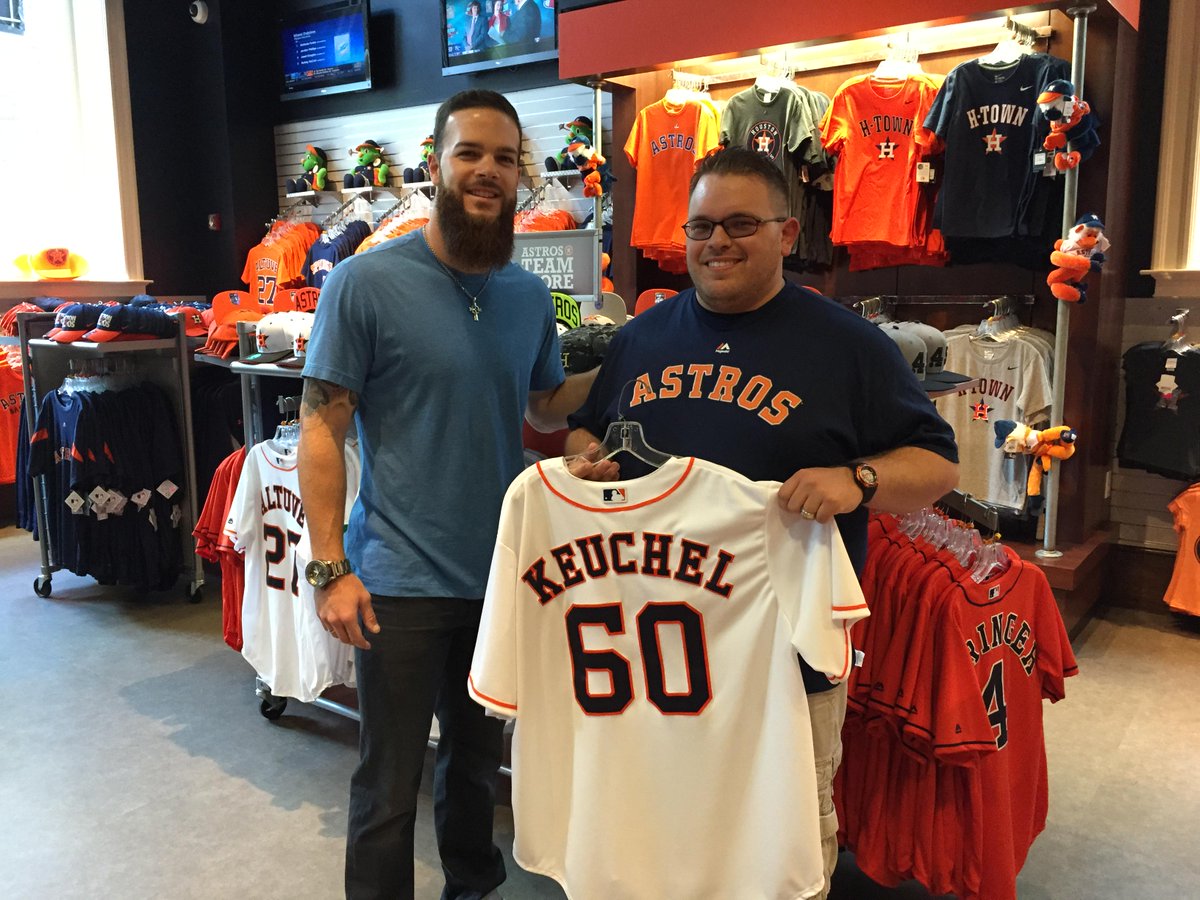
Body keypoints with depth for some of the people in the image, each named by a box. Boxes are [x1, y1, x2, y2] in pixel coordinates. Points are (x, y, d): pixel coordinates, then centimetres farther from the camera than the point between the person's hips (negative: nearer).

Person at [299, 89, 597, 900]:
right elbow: (321, 430, -10)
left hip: (502, 573, 5)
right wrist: (331, 569, -14)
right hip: (401, 581, -5)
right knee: (389, 785, 9)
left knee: (477, 755, 23)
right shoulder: (365, 283, -11)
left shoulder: (530, 295, 4)